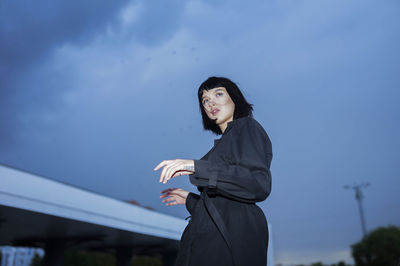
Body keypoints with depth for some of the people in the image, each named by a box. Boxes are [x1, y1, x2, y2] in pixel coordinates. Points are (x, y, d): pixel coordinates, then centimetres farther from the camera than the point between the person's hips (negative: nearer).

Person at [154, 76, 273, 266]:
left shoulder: (247, 127, 1)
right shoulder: (225, 141, 24)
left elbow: (260, 186, -16)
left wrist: (198, 167, -21)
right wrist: (189, 199, 30)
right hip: (210, 239, 7)